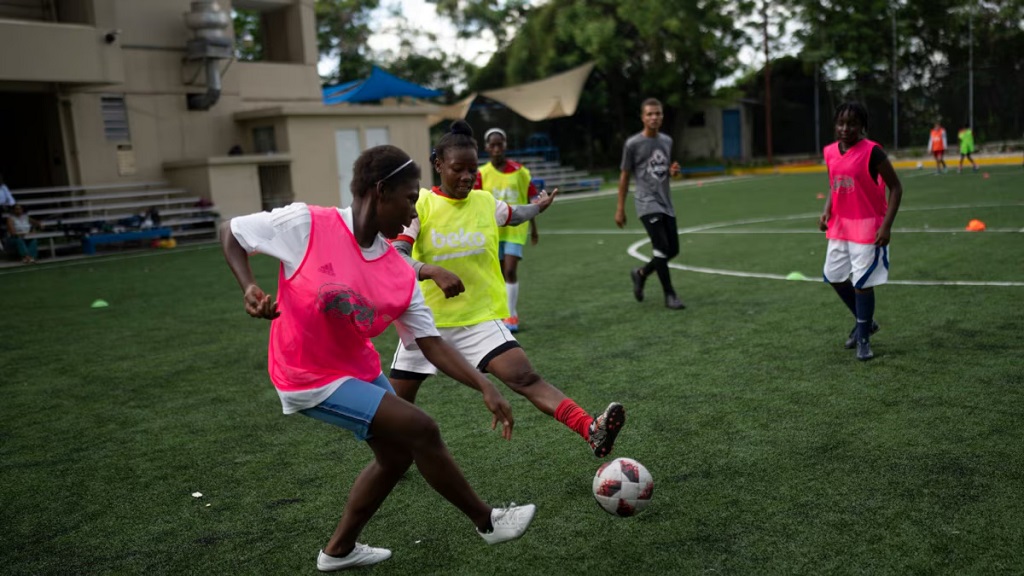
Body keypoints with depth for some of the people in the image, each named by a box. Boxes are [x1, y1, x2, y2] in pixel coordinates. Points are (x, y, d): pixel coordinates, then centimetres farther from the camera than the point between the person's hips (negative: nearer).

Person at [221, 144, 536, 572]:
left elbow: (431, 344, -6)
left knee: (397, 453, 17)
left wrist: (484, 387, -14)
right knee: (420, 430, -11)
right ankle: (487, 523, 9)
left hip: (359, 369, 8)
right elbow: (230, 232, -8)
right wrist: (248, 287, -23)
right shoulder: (305, 224, -22)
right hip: (310, 377, -7)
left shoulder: (399, 275, -8)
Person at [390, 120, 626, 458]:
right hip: (427, 320, 0)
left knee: (525, 378, -21)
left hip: (480, 318, 0)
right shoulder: (420, 205, -9)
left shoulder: (485, 202, 1)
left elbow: (515, 216, 27)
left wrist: (539, 206, 18)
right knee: (398, 400, 14)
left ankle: (592, 432, -33)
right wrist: (433, 271, -36)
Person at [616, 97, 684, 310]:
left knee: (673, 249, 7)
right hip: (647, 204, -6)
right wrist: (620, 209, -1)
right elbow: (624, 176, -1)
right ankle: (669, 294, 0)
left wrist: (673, 171, -2)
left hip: (666, 204, 6)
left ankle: (641, 273, 30)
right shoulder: (633, 144, -6)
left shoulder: (667, 141, 11)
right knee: (662, 248, -14)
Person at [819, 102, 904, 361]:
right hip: (839, 225, 7)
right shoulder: (830, 152, 3)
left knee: (862, 282, -4)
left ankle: (863, 338, 13)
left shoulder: (872, 152, -16)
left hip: (867, 227, -7)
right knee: (834, 276, 13)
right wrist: (826, 211, -1)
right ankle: (865, 322, 34)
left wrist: (887, 225, -18)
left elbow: (895, 187, -11)